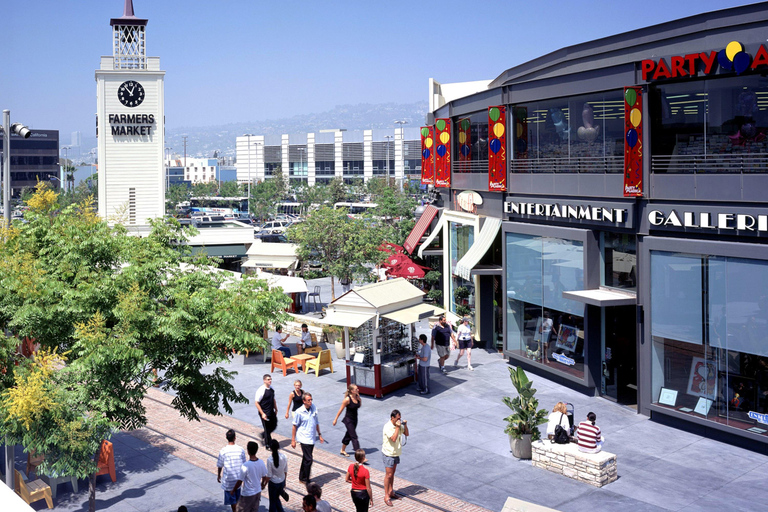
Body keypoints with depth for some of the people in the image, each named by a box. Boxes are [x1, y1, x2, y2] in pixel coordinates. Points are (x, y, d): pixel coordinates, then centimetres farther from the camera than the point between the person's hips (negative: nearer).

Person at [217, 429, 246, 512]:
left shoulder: (223, 451, -16)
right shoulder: (241, 449, -9)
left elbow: (220, 466, -5)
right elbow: (244, 464, 1)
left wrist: (218, 475, 14)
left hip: (228, 479, -3)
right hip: (238, 477, 3)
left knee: (232, 499, 10)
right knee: (237, 497, 21)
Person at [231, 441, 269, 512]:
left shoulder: (245, 466, -26)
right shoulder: (261, 463, -8)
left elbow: (240, 481, -17)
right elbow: (264, 477, 6)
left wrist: (233, 490, 0)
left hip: (247, 494, -5)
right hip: (258, 492, 6)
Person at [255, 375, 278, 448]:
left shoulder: (271, 388, 4)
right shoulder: (261, 390, -19)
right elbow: (257, 403, -17)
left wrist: (276, 409, 16)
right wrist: (262, 414, -19)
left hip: (271, 412, 7)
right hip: (265, 413, -7)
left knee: (274, 425, 16)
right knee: (267, 429, 5)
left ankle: (263, 435, 38)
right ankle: (268, 444, 21)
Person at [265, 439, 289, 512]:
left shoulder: (270, 460, -25)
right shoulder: (284, 457, -12)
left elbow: (269, 476, -17)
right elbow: (285, 471, 0)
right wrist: (284, 483, 14)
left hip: (273, 483, -4)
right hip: (282, 481, 4)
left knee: (272, 501, 15)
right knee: (277, 498, 27)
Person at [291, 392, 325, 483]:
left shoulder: (314, 408, 2)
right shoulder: (299, 412, -13)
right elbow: (295, 426, -6)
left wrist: (319, 435, 15)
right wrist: (293, 440, -4)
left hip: (312, 438, 6)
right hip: (304, 438, -6)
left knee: (306, 458, 16)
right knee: (308, 459, -9)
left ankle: (302, 478, 28)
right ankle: (305, 480, 3)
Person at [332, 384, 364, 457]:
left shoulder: (357, 397, -3)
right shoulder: (347, 399, -22)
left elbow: (359, 405, 9)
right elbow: (341, 410, -13)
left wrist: (359, 397, -6)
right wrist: (335, 419, -7)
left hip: (354, 419, 7)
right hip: (348, 420, -7)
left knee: (349, 435, 21)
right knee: (354, 437, -8)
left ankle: (343, 450, 39)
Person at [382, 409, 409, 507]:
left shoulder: (399, 425, 1)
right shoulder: (388, 427, -23)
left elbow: (406, 434, 8)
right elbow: (393, 438, -32)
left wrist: (405, 425, -8)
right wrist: (397, 427, -28)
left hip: (396, 453, 7)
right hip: (388, 454, -7)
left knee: (392, 473, 18)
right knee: (388, 475, -4)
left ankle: (391, 491, 31)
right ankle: (386, 496, 2)